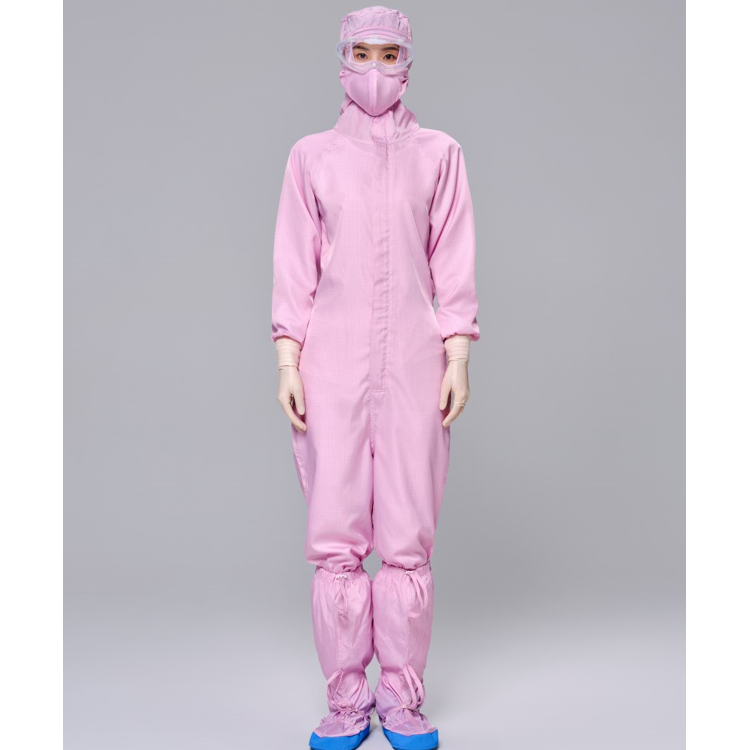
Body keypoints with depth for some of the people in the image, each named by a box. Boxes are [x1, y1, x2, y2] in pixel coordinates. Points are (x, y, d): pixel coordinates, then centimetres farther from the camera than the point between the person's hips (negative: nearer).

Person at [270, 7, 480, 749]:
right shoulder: (311, 155, 9)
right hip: (332, 359, 0)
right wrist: (287, 364, -2)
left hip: (412, 360, 0)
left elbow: (454, 266, 5)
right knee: (335, 537, 0)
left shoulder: (438, 153, 9)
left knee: (408, 539, 0)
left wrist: (458, 360, -3)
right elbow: (294, 269, 6)